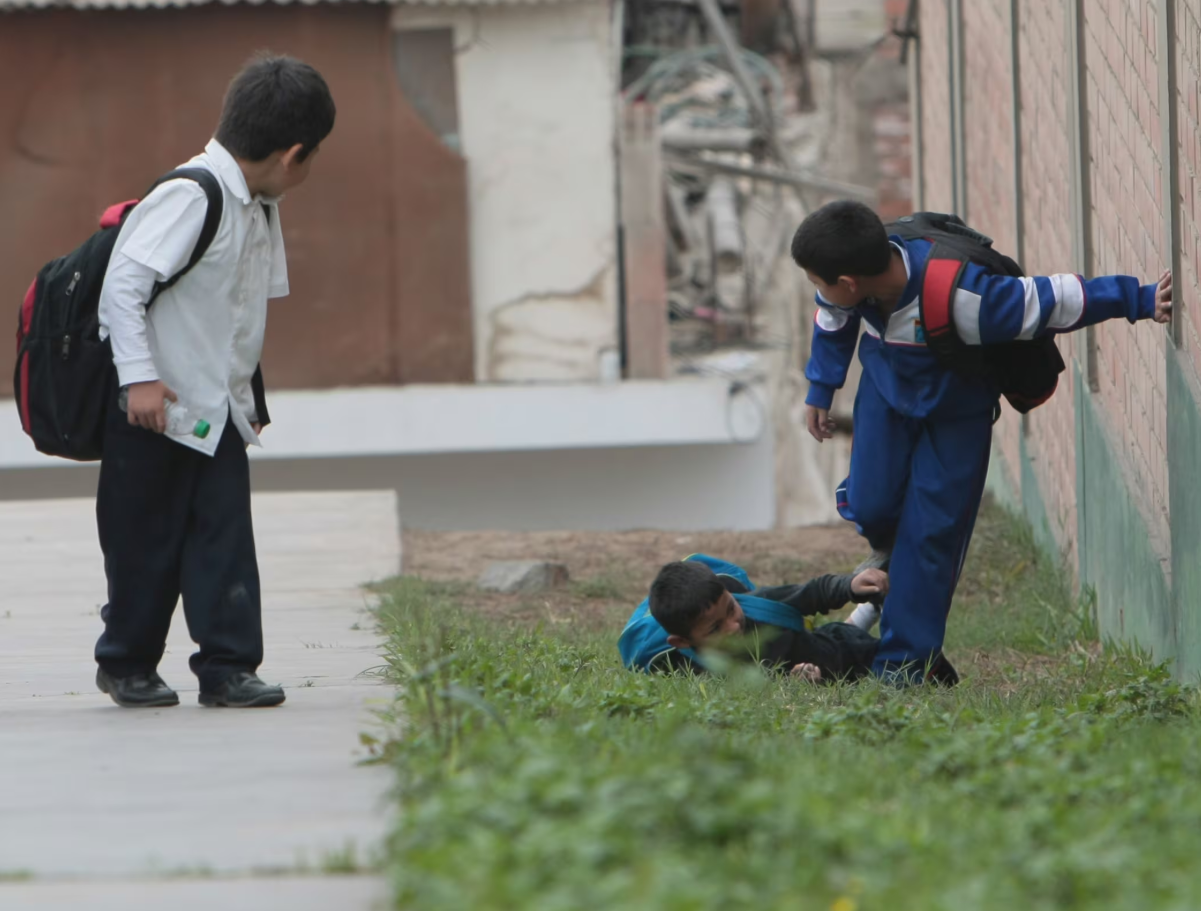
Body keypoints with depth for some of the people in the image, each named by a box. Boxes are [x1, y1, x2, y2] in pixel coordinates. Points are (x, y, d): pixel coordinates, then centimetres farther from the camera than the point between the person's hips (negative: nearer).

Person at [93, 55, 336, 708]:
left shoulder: (260, 209, 10)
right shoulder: (190, 196, -19)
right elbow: (124, 281, -23)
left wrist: (249, 399, 19)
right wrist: (139, 377, -26)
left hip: (219, 409, 8)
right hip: (156, 408, -8)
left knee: (227, 537, -1)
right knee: (148, 540, 4)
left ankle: (229, 666, 0)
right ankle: (126, 665, 19)